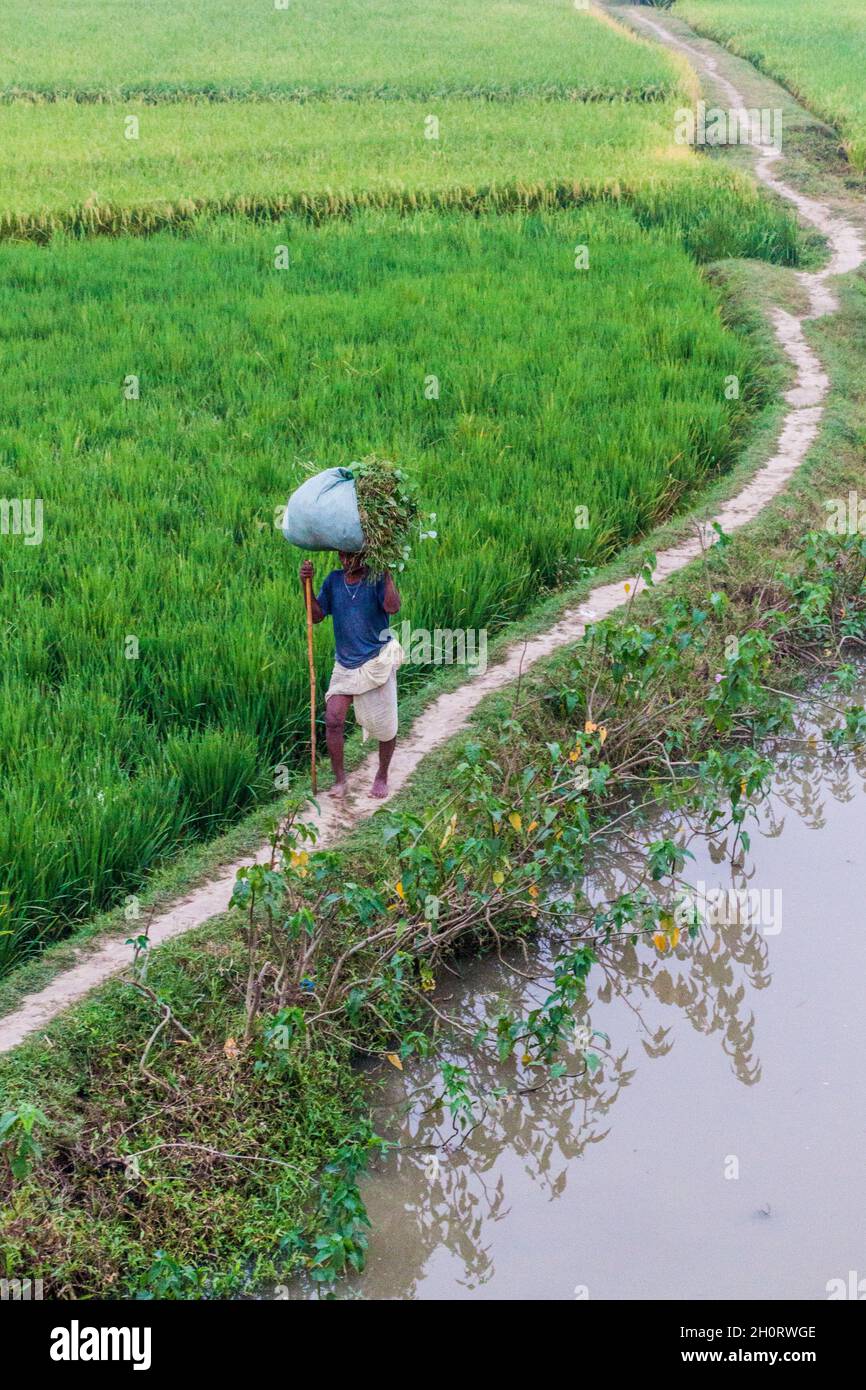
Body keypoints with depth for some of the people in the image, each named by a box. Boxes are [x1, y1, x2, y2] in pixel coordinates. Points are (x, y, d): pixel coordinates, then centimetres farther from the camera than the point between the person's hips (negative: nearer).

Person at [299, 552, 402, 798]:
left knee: (384, 726, 6)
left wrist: (387, 574, -28)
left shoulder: (376, 580, -11)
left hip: (376, 661, -3)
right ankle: (339, 778, 6)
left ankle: (382, 777, 29)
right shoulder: (334, 580, 2)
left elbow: (392, 608, -28)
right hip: (345, 664, 3)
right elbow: (317, 615, 1)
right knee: (333, 719, -9)